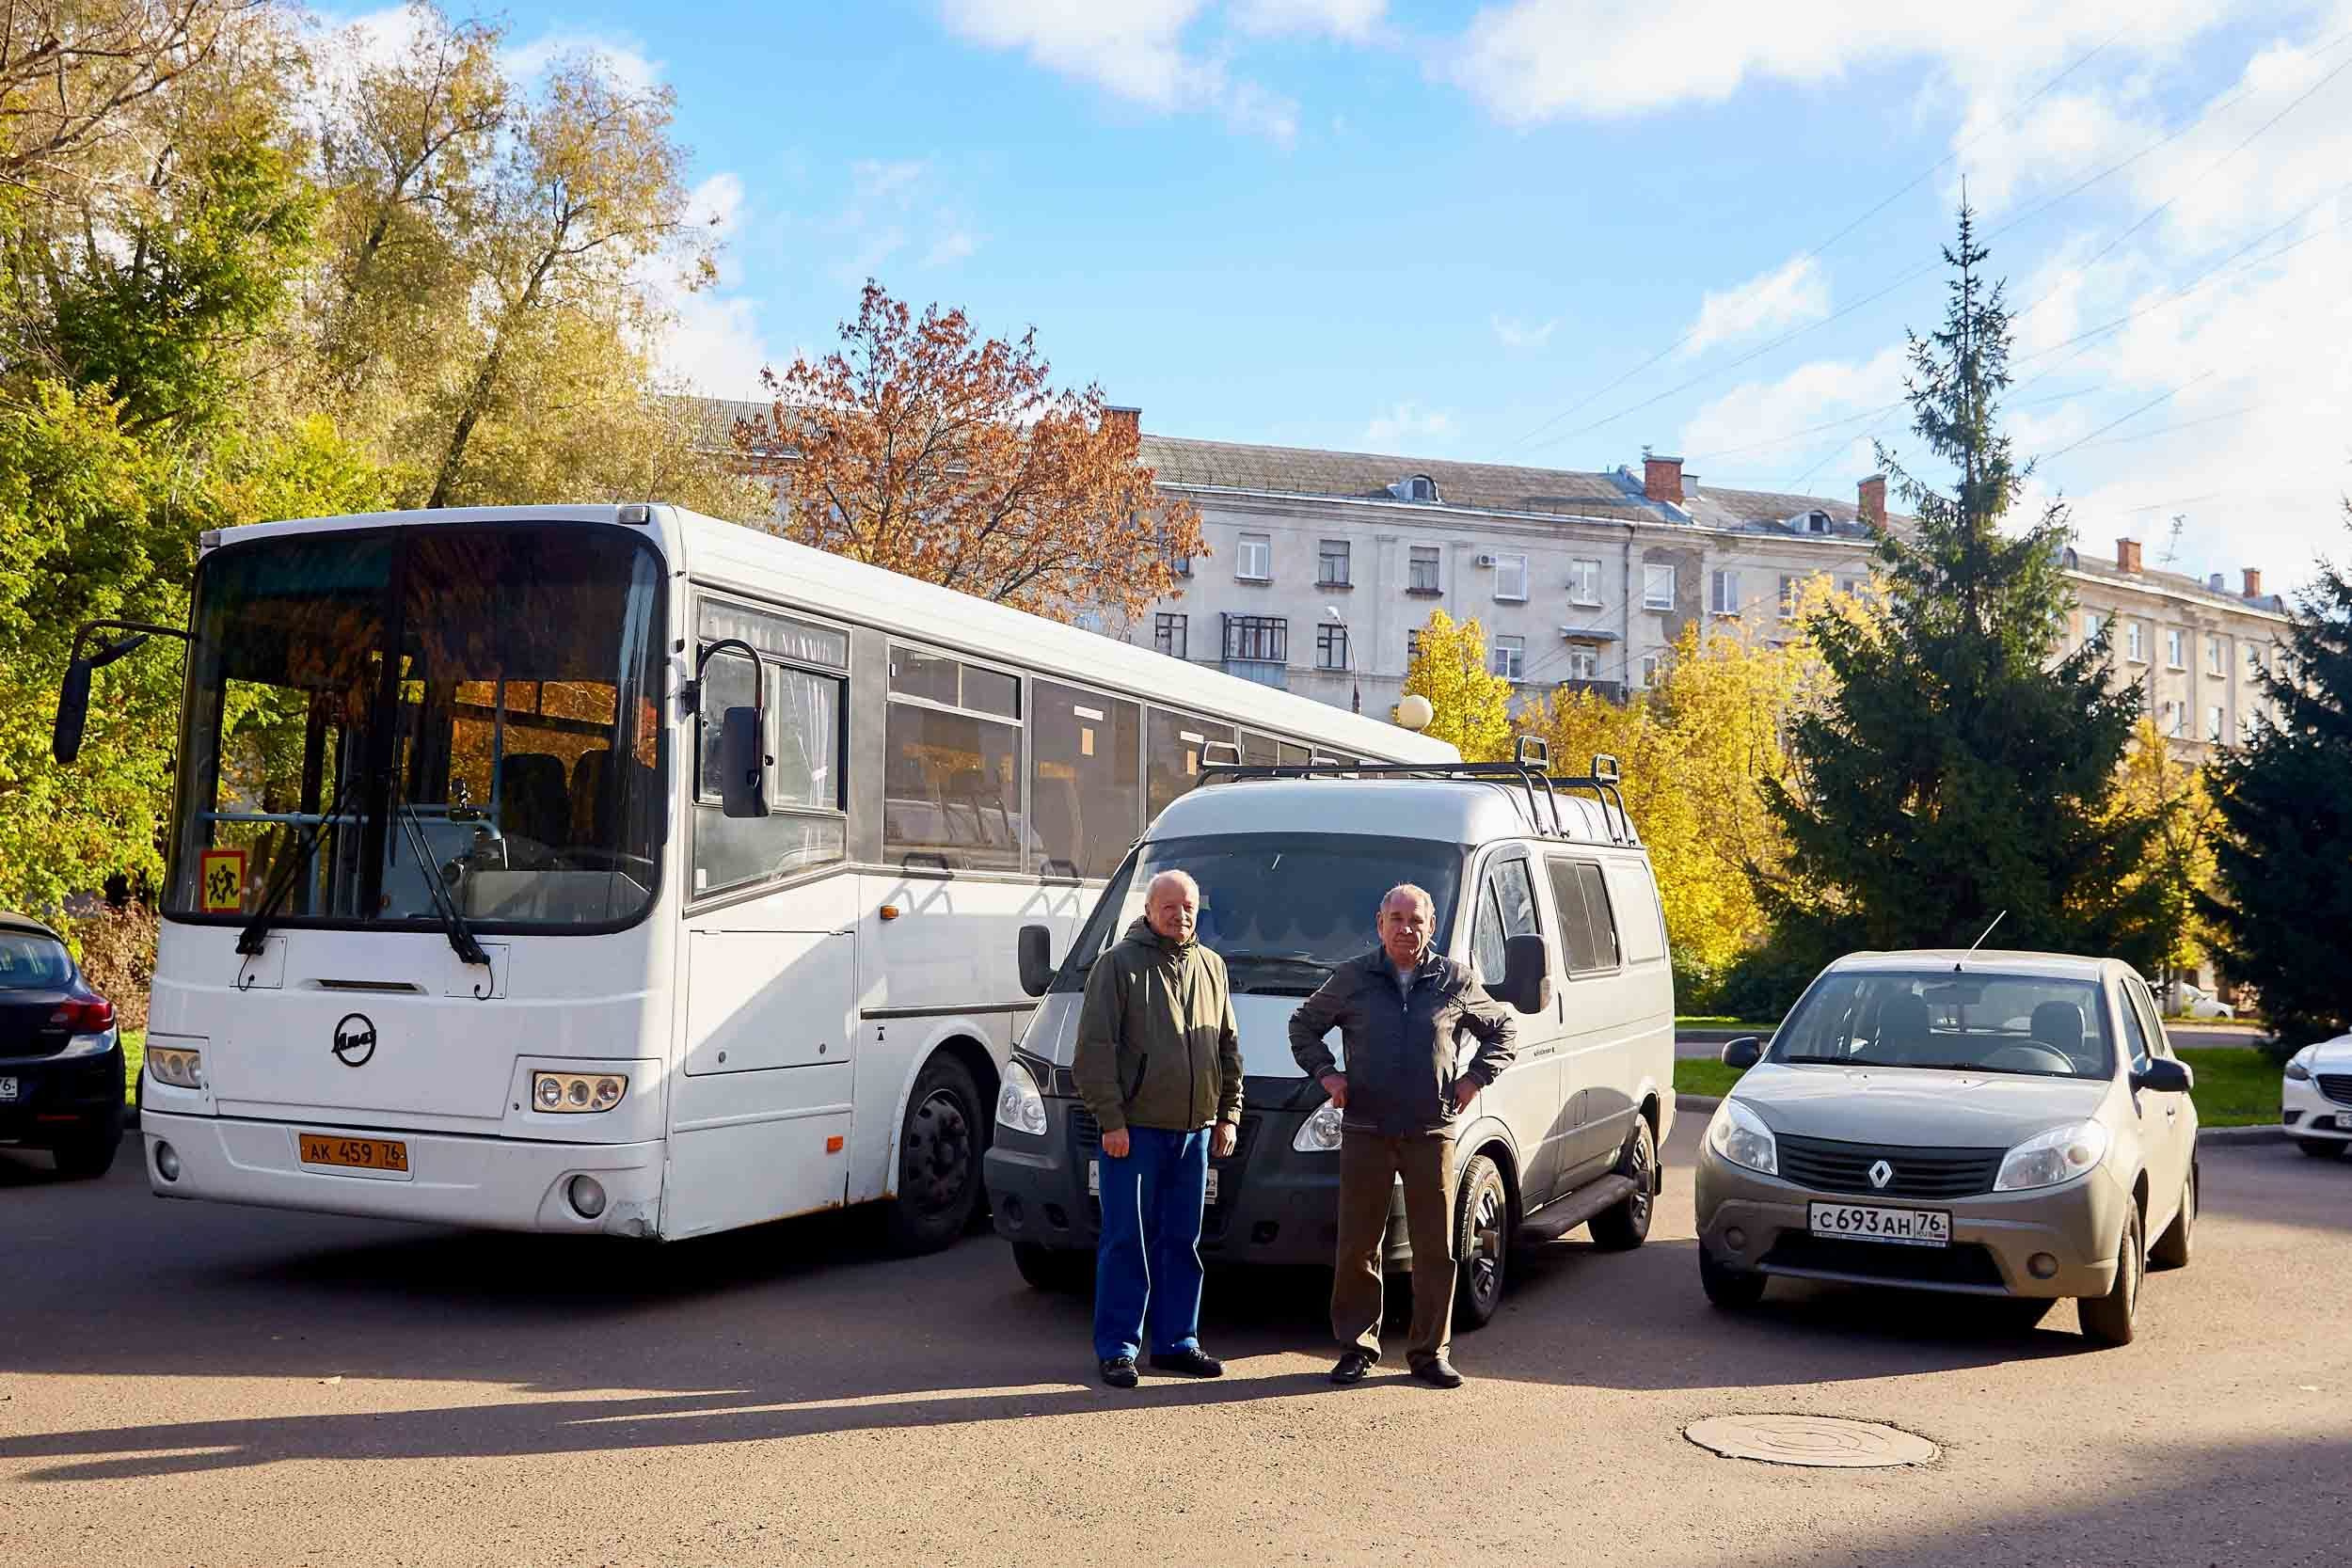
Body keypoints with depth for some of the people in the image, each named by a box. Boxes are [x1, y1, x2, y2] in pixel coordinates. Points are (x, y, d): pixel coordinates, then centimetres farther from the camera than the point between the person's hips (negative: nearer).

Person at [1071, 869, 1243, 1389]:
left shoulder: (1212, 968, 13)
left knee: (1183, 1241, 10)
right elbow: (1094, 1047, -8)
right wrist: (1111, 1120, -13)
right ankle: (1116, 1348, 6)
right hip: (1134, 1128, -5)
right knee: (1126, 1240, -2)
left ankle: (1177, 1342, 19)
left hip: (1194, 1130, 5)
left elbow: (1228, 1048, 19)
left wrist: (1229, 1114, 12)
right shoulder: (1118, 964, -4)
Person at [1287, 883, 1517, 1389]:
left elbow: (1503, 1030, 17)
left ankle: (1430, 1351, 13)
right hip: (1366, 1133, 0)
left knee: (1435, 1249, 3)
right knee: (1357, 1247, 4)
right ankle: (1357, 1347, 15)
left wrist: (1477, 1077, 3)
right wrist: (1326, 1073, 3)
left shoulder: (1456, 982, 5)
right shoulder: (1352, 979, 5)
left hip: (1432, 1134, 0)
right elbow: (1303, 1025, 17)